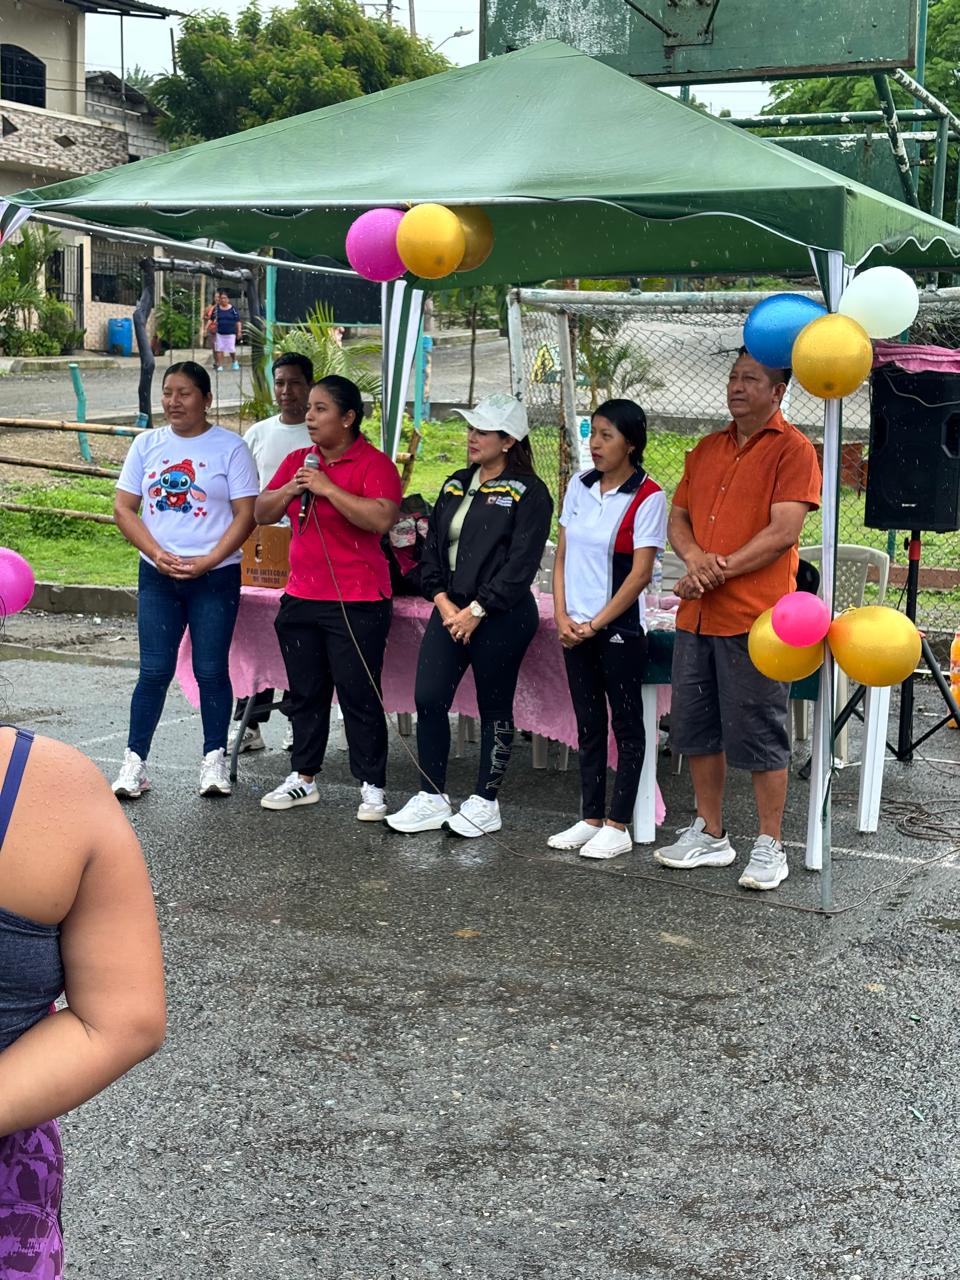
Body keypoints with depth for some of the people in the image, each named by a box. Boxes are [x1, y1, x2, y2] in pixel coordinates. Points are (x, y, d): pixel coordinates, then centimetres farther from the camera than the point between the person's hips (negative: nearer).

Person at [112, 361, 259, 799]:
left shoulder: (230, 447, -2)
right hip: (157, 576, 2)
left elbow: (245, 514, -6)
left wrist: (207, 561, -15)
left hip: (215, 577, -2)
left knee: (211, 670, 1)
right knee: (154, 671, 0)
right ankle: (134, 762, 7)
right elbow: (123, 508, 5)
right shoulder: (147, 444, 7)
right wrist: (158, 556, -9)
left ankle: (214, 760, 13)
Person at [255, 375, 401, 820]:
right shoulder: (297, 461, 12)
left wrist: (328, 488, -23)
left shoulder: (374, 464, -9)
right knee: (305, 692, 14)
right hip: (301, 597, 7)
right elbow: (262, 513, 12)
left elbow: (381, 519, -24)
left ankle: (372, 787, 6)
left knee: (359, 695, -3)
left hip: (357, 602, -7)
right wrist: (291, 489, -7)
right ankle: (303, 778, 25)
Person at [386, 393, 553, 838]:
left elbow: (520, 564, -14)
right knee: (428, 700, 0)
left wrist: (476, 611, -16)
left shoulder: (528, 493, -7)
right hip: (450, 609, 6)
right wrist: (444, 603, -3)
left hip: (500, 616, -6)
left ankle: (485, 803, 16)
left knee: (494, 708, 5)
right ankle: (432, 798, 11)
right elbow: (432, 548, 12)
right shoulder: (456, 485, 14)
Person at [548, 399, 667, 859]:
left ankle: (618, 826, 9)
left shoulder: (647, 497, -11)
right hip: (575, 628, 6)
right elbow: (562, 556, 9)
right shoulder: (579, 487, 6)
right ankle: (591, 818, 21)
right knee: (588, 725, 13)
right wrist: (562, 617, -2)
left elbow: (640, 573, -15)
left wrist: (596, 624, -14)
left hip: (619, 629, -6)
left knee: (626, 725, 4)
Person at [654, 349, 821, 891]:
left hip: (754, 617, -7)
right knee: (698, 728, 13)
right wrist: (695, 557, -7)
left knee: (759, 734, -1)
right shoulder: (706, 450, 16)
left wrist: (717, 572, -15)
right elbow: (678, 517, 16)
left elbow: (783, 531, -15)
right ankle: (710, 835, 26)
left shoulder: (792, 449, -6)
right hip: (697, 615, 7)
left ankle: (770, 846, 10)